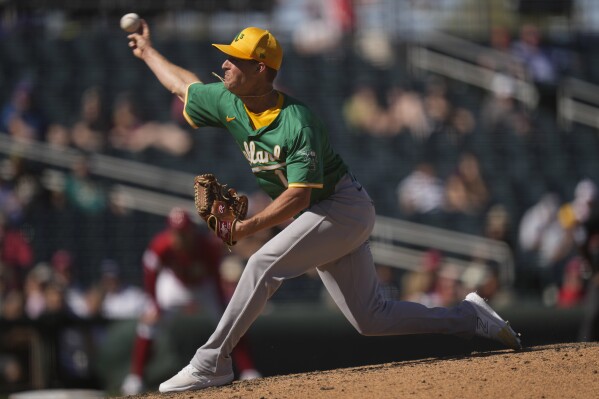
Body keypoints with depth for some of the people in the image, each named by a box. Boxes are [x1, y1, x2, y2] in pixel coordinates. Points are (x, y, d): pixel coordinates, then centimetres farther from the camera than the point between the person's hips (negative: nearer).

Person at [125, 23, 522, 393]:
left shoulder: (298, 124, -26)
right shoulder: (229, 104, -3)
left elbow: (298, 197, -28)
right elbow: (185, 84, 17)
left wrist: (248, 227, -34)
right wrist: (148, 51, 27)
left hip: (344, 206, -9)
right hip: (321, 215, 9)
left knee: (263, 265, -22)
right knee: (372, 319, 6)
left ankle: (212, 363, -17)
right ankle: (471, 318, 17)